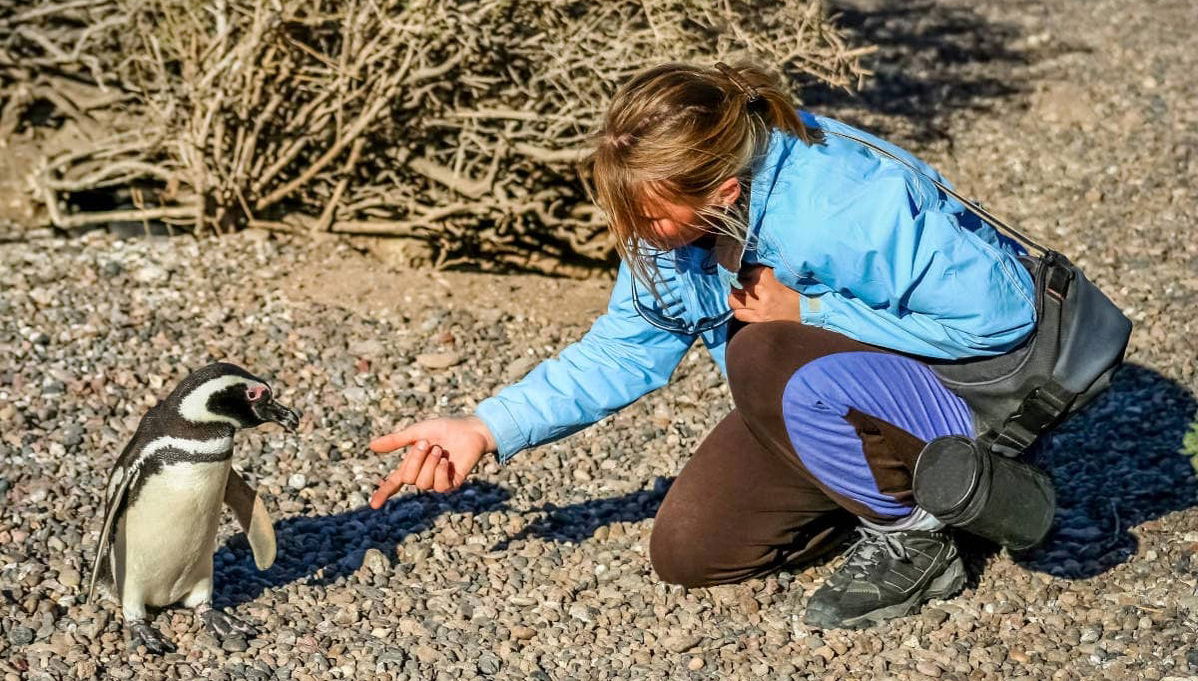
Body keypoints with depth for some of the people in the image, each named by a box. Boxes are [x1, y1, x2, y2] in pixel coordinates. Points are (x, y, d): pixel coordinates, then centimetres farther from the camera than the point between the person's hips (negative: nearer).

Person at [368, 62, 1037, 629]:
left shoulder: (853, 205, -35)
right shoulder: (677, 213, -13)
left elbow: (999, 312, -29)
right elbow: (624, 350, -4)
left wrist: (807, 312, -29)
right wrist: (486, 430, -14)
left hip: (959, 385, -7)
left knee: (764, 358, -35)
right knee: (686, 551, 1)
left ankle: (917, 538, -12)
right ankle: (882, 482, 16)